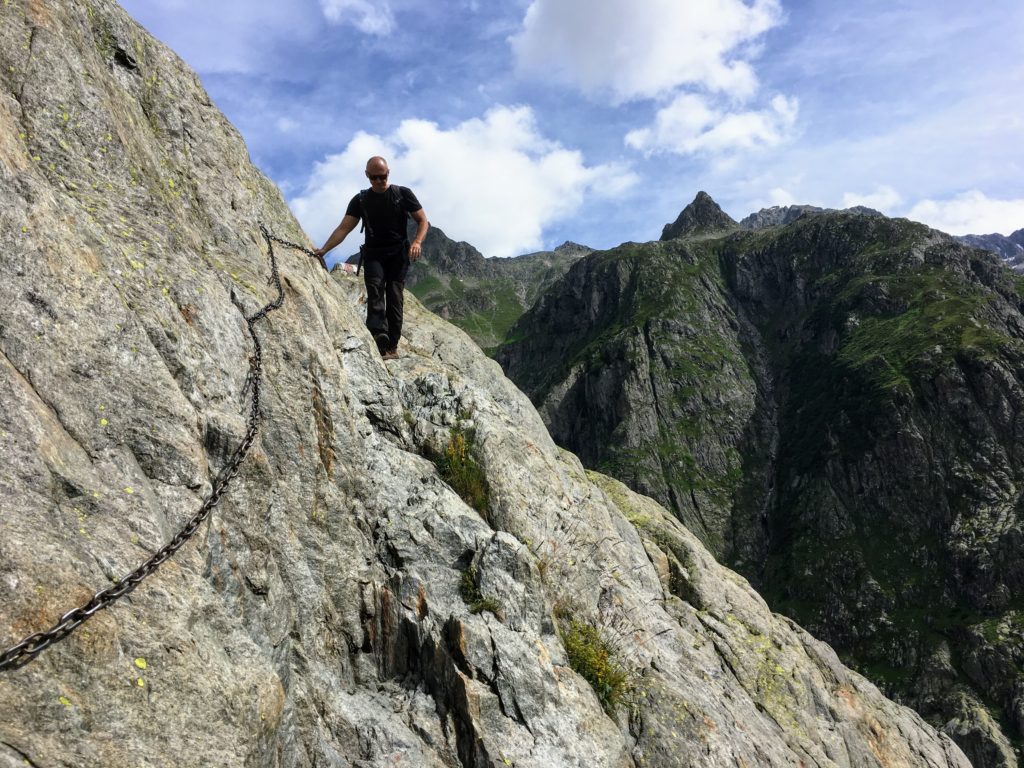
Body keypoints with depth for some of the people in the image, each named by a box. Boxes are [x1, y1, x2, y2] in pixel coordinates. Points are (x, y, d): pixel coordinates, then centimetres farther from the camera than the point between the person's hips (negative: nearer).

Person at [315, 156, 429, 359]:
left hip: (398, 253, -1)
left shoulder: (402, 194, 7)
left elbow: (423, 221, 5)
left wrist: (417, 241, -15)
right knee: (375, 291, -21)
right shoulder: (360, 200, 12)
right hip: (373, 254, 1)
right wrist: (324, 249, -9)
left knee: (395, 296, -11)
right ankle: (381, 340, -39)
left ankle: (392, 346, -12)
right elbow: (344, 228, 5)